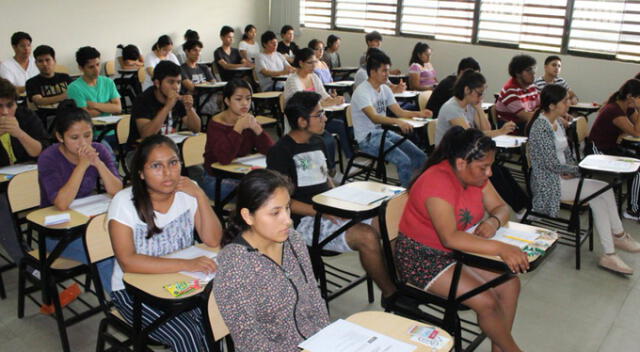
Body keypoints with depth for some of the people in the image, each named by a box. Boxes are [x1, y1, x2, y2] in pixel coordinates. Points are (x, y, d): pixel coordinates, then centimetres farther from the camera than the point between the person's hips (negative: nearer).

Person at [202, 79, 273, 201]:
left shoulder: (249, 120, 4)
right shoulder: (216, 124, -12)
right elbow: (224, 159, -29)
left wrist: (256, 128, -21)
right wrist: (239, 127, -28)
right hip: (216, 181, -5)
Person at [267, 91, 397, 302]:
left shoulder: (317, 142, 15)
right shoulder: (280, 152, -10)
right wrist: (325, 212, -19)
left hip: (330, 211, 8)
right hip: (306, 221, -8)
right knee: (367, 237, -27)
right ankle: (390, 294, -6)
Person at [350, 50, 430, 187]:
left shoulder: (385, 89, 10)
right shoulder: (362, 92, -18)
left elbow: (399, 111, 9)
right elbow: (374, 118, -32)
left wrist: (419, 114, -9)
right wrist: (397, 122, -47)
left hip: (384, 132, 9)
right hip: (367, 138, -8)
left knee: (420, 157, -3)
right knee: (404, 161, -25)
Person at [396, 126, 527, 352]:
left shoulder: (475, 174, -2)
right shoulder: (437, 182, -29)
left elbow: (501, 208, 6)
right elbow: (450, 238, -38)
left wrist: (493, 222, -18)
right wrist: (500, 248, -42)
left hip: (458, 249, 8)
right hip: (421, 257, -8)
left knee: (510, 284, -6)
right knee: (486, 301, -18)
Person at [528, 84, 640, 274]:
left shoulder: (557, 124, 12)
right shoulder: (540, 127, -17)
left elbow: (567, 154, 15)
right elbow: (552, 163, -19)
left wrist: (571, 170, -6)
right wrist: (578, 169, -8)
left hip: (561, 178, 9)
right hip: (549, 185, -8)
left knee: (598, 199, -11)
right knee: (603, 190, -16)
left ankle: (609, 255, -7)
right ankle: (618, 235, 1)